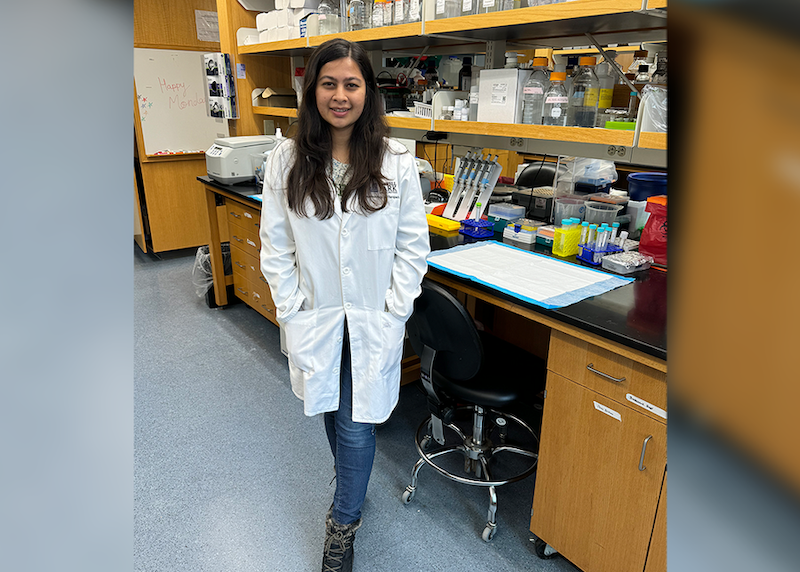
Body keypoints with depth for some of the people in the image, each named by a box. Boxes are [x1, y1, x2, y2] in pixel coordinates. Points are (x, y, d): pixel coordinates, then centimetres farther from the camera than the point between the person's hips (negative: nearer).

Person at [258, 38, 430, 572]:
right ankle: (353, 489, 50)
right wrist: (295, 313, -5)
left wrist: (392, 314, -9)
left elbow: (413, 248, -4)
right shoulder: (286, 162, -5)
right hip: (314, 320, 2)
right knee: (330, 412, 20)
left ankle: (343, 524, 32)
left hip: (373, 322, -2)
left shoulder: (397, 162, -8)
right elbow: (276, 248, 0)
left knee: (356, 424, 3)